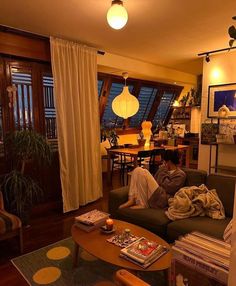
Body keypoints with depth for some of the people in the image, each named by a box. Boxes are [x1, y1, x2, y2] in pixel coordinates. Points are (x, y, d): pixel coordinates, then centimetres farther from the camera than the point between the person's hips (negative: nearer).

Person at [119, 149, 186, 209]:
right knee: (138, 170, -9)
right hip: (152, 195, 8)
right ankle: (132, 200, -16)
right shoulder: (162, 168, 20)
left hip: (162, 200, -7)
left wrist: (164, 173, -3)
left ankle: (142, 205, -17)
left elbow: (169, 188, -13)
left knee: (143, 172, -21)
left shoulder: (181, 175, -1)